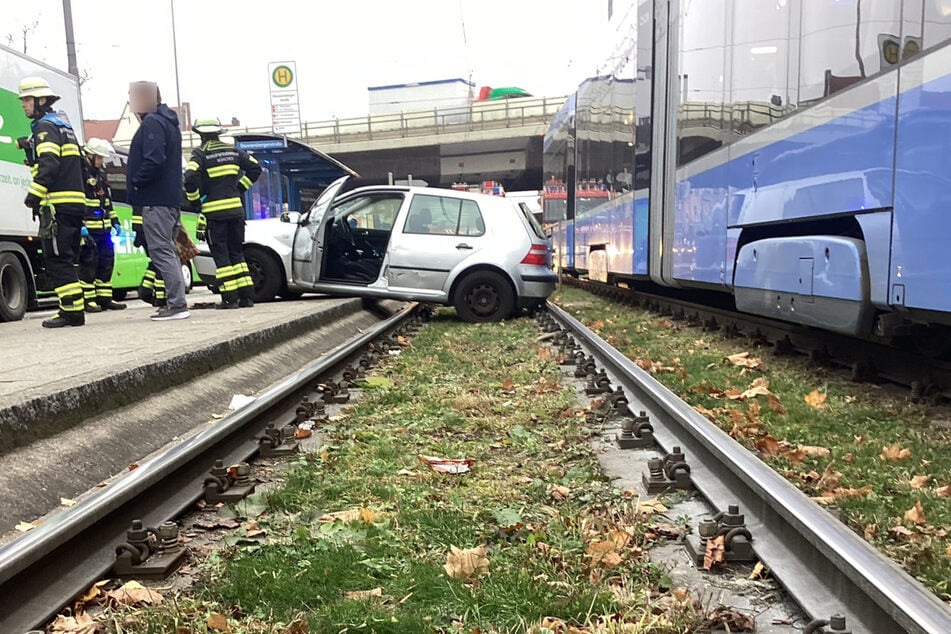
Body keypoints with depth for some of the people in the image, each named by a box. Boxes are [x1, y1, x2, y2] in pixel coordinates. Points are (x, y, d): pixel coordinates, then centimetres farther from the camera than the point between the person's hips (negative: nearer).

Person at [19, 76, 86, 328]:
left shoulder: (45, 126, -5)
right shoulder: (63, 124, 23)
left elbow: (49, 165, -19)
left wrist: (34, 193, -21)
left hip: (57, 203, -10)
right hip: (75, 202, 10)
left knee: (57, 259, -8)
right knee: (66, 259, 12)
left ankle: (71, 311, -9)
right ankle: (73, 309, 13)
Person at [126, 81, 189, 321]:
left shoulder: (152, 123, -12)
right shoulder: (168, 122, 20)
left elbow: (154, 161, -24)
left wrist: (136, 182, -11)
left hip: (155, 200, -10)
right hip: (171, 198, 10)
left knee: (161, 251, -10)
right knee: (167, 250, 14)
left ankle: (177, 303, -11)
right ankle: (175, 301, 17)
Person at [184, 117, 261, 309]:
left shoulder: (200, 154, -6)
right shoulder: (233, 151, 9)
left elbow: (190, 178, -19)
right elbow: (255, 168, 12)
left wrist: (195, 200, -3)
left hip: (214, 212, -5)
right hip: (236, 209, 5)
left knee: (221, 255, 1)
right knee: (237, 252, 13)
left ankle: (230, 298, -1)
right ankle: (246, 296, 10)